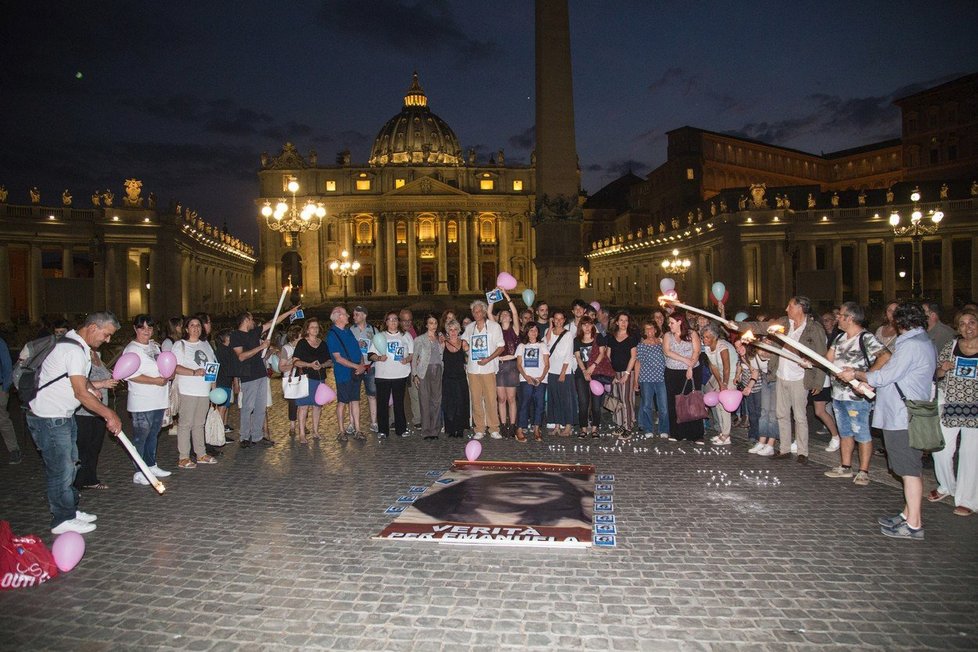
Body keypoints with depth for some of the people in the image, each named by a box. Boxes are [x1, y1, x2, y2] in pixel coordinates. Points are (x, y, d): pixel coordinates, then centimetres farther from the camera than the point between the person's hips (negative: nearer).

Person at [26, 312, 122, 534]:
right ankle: (62, 520, 11)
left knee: (67, 466, 18)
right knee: (60, 470, -1)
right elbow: (81, 393, -25)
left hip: (63, 416, 10)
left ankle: (71, 511, 29)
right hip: (50, 419, -10)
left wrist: (90, 386, 8)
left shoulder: (76, 345, 9)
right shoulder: (74, 350, -23)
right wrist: (109, 414, -19)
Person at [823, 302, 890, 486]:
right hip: (838, 394, 9)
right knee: (845, 433, 17)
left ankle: (863, 472, 11)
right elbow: (828, 359, 16)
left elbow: (886, 356, -27)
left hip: (857, 396, -9)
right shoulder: (840, 337, 12)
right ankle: (845, 467, 28)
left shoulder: (866, 338, -14)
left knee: (862, 435, 1)